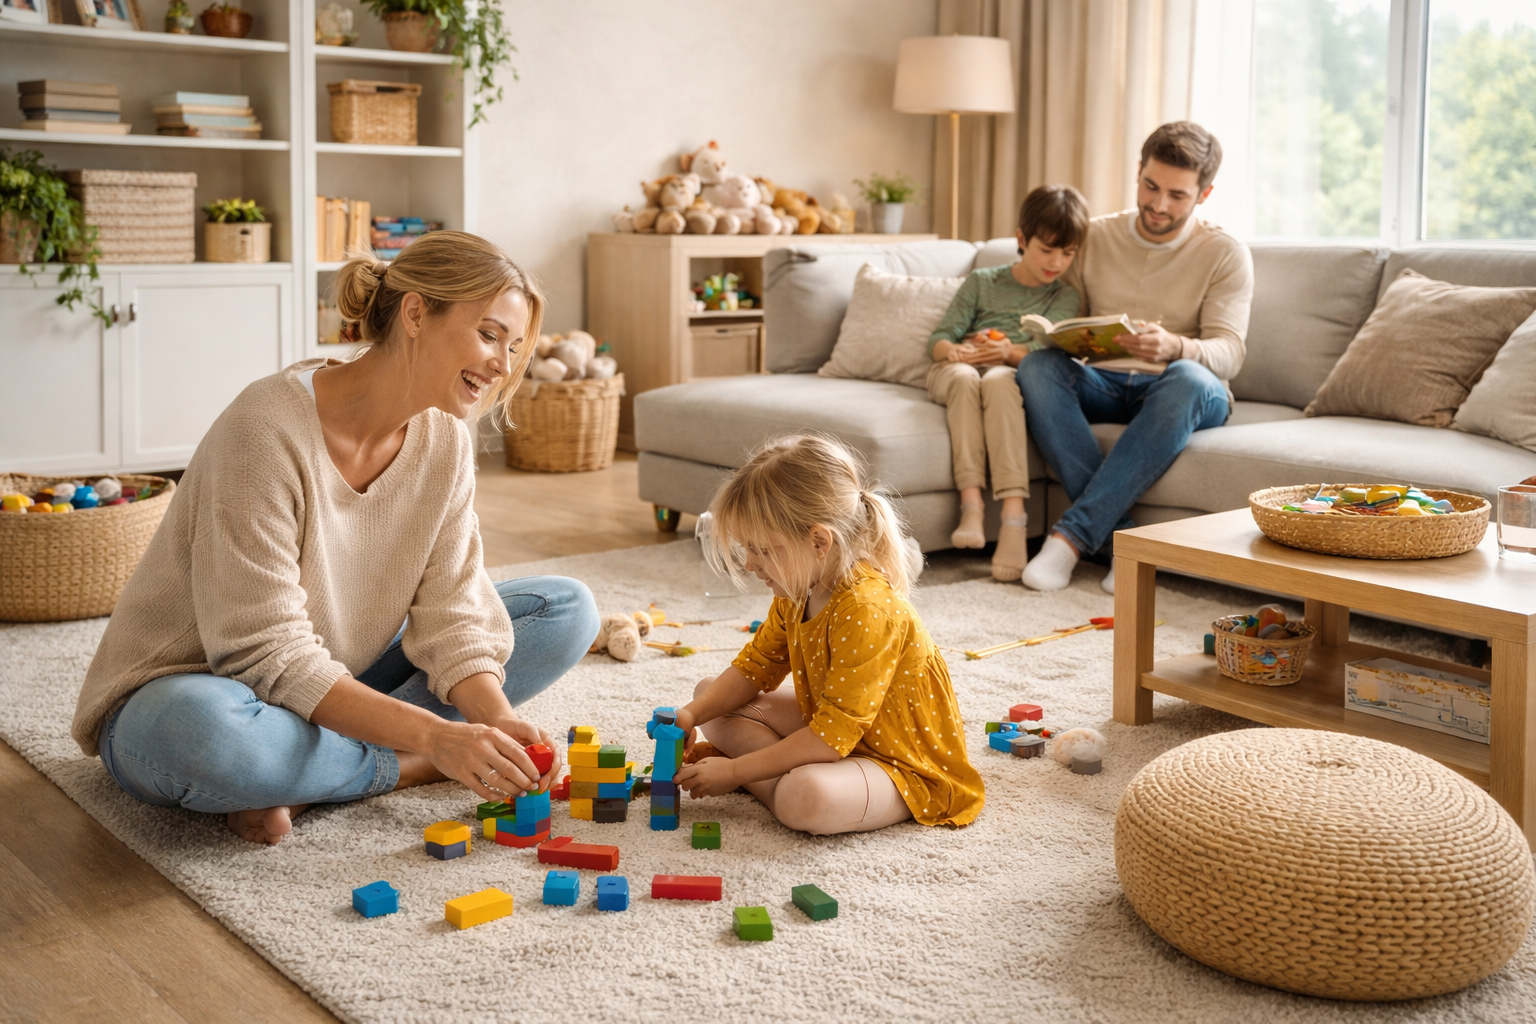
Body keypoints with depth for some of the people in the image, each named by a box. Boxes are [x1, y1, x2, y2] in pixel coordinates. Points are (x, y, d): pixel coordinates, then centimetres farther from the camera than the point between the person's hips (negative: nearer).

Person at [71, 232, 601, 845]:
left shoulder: (443, 442, -5)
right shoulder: (267, 428, -26)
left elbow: (448, 616, -8)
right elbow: (268, 657, -29)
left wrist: (500, 721, -27)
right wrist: (431, 737, -35)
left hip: (337, 687, 7)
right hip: (181, 691, -7)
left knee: (568, 610, -3)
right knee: (200, 731, -44)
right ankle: (406, 768, -15)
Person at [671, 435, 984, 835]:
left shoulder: (866, 611, -31)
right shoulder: (797, 594, -2)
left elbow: (831, 738, -30)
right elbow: (753, 667, 10)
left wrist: (735, 771, -25)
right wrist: (692, 714, -8)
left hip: (905, 769, -10)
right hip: (831, 725, 10)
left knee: (806, 800, -41)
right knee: (711, 695, 7)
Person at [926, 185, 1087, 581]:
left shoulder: (1066, 297, 16)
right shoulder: (982, 282, 18)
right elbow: (938, 338, 10)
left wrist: (1011, 352, -24)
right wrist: (953, 350, -15)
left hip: (1012, 375, -1)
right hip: (956, 371, 1)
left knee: (998, 381, -39)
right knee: (963, 377, -37)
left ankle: (1013, 516, -50)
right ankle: (971, 504, -48)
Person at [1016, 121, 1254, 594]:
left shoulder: (1225, 254, 1)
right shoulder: (1095, 236, 9)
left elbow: (1228, 352, -11)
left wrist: (1174, 347, -35)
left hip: (1176, 394, -2)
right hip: (1102, 383, 3)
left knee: (1190, 379, -39)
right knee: (1038, 366, -30)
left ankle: (1072, 534, -39)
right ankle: (1118, 537, -35)